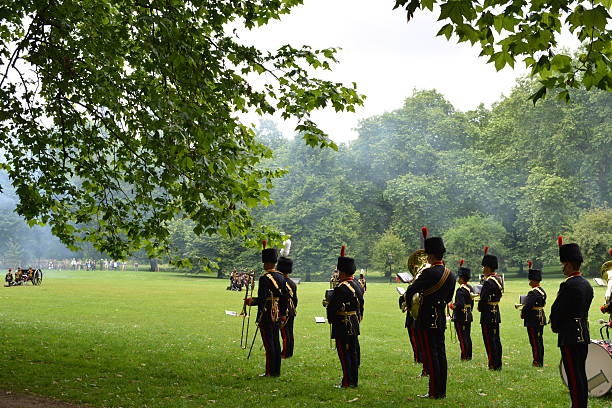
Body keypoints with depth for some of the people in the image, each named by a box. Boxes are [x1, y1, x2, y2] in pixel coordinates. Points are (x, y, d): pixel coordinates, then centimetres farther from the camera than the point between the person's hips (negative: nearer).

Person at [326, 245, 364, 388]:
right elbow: (361, 304, 15)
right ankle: (354, 380, 19)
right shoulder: (357, 285, 8)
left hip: (343, 326, -8)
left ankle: (347, 382, 0)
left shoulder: (341, 288, -20)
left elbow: (332, 306, -16)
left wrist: (331, 319, 1)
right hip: (355, 325, 8)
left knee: (344, 354, -3)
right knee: (354, 352, 13)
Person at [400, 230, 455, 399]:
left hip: (428, 320, -8)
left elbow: (411, 291, -16)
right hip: (441, 319, 8)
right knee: (441, 354, 11)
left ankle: (435, 392, -1)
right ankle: (442, 391, 16)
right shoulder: (451, 274, 8)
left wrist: (408, 304, 3)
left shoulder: (429, 273, -17)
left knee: (431, 355, -3)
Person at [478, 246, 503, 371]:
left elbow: (483, 299, -21)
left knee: (490, 341, -4)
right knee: (496, 339, 13)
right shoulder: (499, 278, 10)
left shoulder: (488, 282, -20)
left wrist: (480, 307, -1)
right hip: (497, 314, 9)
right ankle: (498, 364, 18)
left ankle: (493, 364, -2)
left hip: (488, 314, -9)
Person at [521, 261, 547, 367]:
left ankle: (537, 362, -1)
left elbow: (527, 306, -23)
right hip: (541, 319, 10)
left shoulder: (533, 293, -20)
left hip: (533, 320, -10)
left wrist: (523, 314, -5)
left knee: (535, 342, -4)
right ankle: (540, 362, 19)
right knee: (540, 341, 14)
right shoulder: (542, 291, 11)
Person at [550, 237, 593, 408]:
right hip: (584, 334, 9)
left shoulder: (568, 285, -17)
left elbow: (557, 309, -13)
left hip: (570, 336, -9)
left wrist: (554, 326, 5)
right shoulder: (587, 284, 11)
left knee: (574, 376, -5)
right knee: (581, 374, 14)